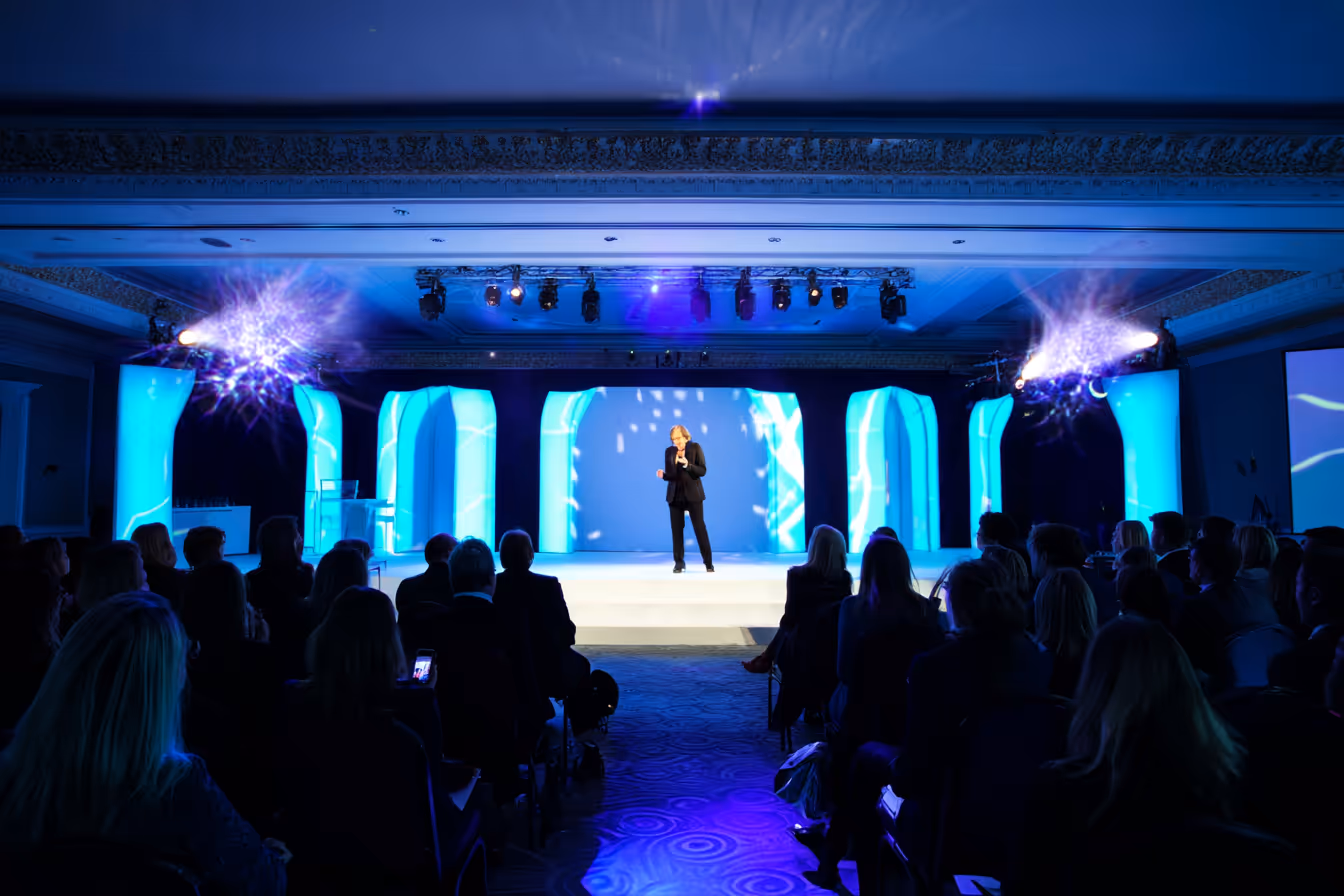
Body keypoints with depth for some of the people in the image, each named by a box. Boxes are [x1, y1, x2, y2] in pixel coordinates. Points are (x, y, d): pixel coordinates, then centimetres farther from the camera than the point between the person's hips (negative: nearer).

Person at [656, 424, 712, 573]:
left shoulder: (695, 447, -2)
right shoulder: (669, 451, 7)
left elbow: (702, 471, -8)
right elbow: (670, 475, 8)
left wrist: (687, 464, -23)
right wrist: (663, 475, -14)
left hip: (693, 494, -3)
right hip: (675, 495, 3)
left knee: (699, 528, -2)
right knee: (677, 529, 3)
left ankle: (708, 562, 6)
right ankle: (679, 562, 12)